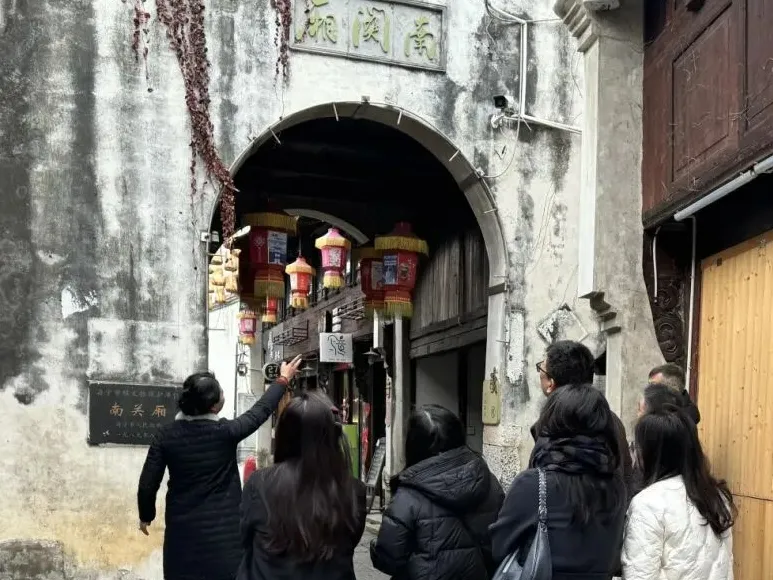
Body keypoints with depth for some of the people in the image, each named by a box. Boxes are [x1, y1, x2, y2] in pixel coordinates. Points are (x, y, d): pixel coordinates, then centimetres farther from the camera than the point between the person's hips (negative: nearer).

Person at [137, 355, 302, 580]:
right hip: (222, 529, -2)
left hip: (182, 530, 2)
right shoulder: (226, 432, -13)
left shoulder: (167, 434, -7)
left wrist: (146, 515, 16)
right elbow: (261, 410, 2)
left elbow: (147, 483, -3)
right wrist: (283, 380, 17)